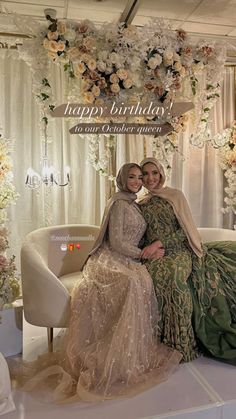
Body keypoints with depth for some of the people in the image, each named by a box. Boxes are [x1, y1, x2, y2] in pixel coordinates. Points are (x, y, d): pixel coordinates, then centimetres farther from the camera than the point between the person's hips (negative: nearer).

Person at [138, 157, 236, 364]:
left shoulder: (175, 195, 4)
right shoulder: (140, 205, 16)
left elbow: (185, 230, -3)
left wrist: (159, 243, -14)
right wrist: (144, 250, -4)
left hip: (178, 251, -3)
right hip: (153, 256, 3)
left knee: (171, 273, -34)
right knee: (151, 274, -30)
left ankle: (180, 344, -15)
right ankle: (163, 340, -11)